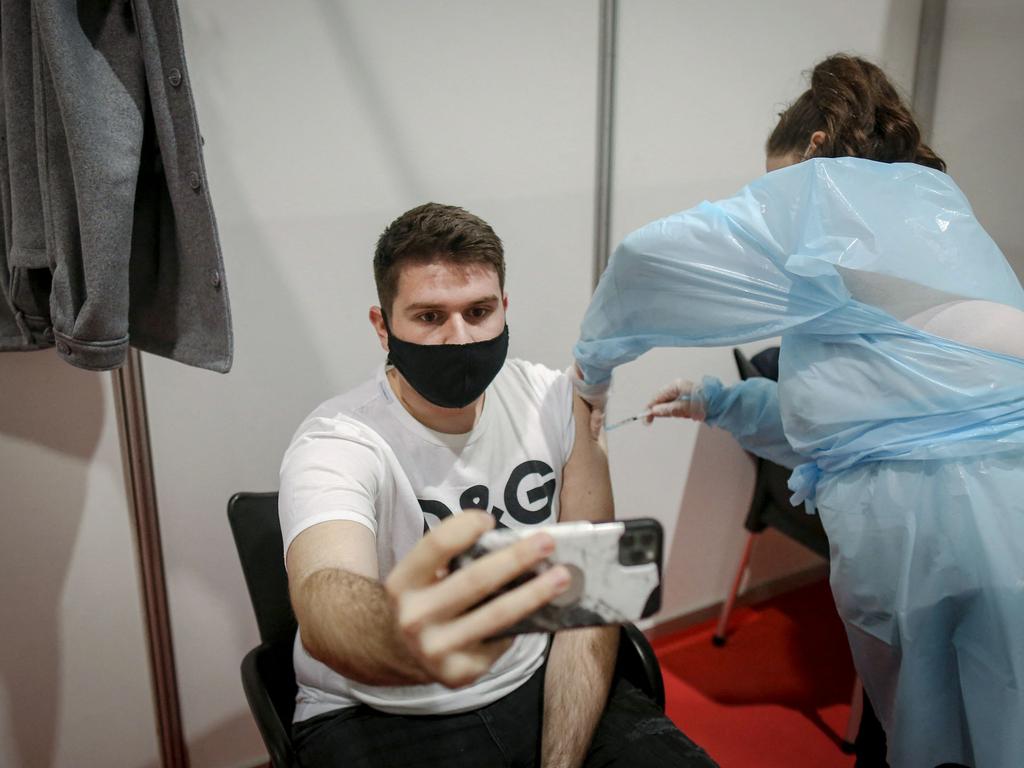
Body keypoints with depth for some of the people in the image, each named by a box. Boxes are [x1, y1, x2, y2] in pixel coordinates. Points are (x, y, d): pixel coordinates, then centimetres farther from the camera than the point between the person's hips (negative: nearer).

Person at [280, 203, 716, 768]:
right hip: (379, 713, -3)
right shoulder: (336, 445, -16)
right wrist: (408, 641, -58)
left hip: (536, 682, 4)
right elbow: (324, 608, -36)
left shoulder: (553, 403, -4)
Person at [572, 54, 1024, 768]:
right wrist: (719, 402, 31)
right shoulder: (942, 206, 26)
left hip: (928, 515, -7)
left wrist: (596, 357, 8)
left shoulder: (826, 188, 2)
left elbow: (654, 256, -9)